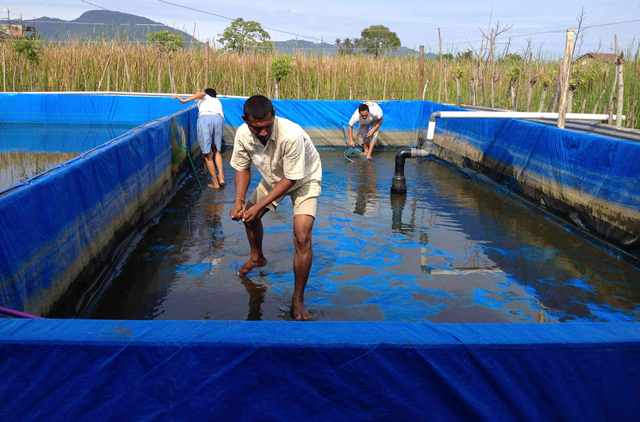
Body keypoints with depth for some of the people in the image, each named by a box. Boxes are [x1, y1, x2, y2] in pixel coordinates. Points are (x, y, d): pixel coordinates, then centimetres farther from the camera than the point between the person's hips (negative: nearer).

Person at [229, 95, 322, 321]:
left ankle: (298, 299, -4)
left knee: (302, 237, -20)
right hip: (273, 178, 6)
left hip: (304, 179, -6)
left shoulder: (291, 135, -40)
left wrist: (259, 206, -31)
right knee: (247, 214, 17)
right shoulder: (242, 134, -23)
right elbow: (242, 169, -7)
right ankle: (257, 258, 48)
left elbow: (291, 179, -30)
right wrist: (239, 200, -23)